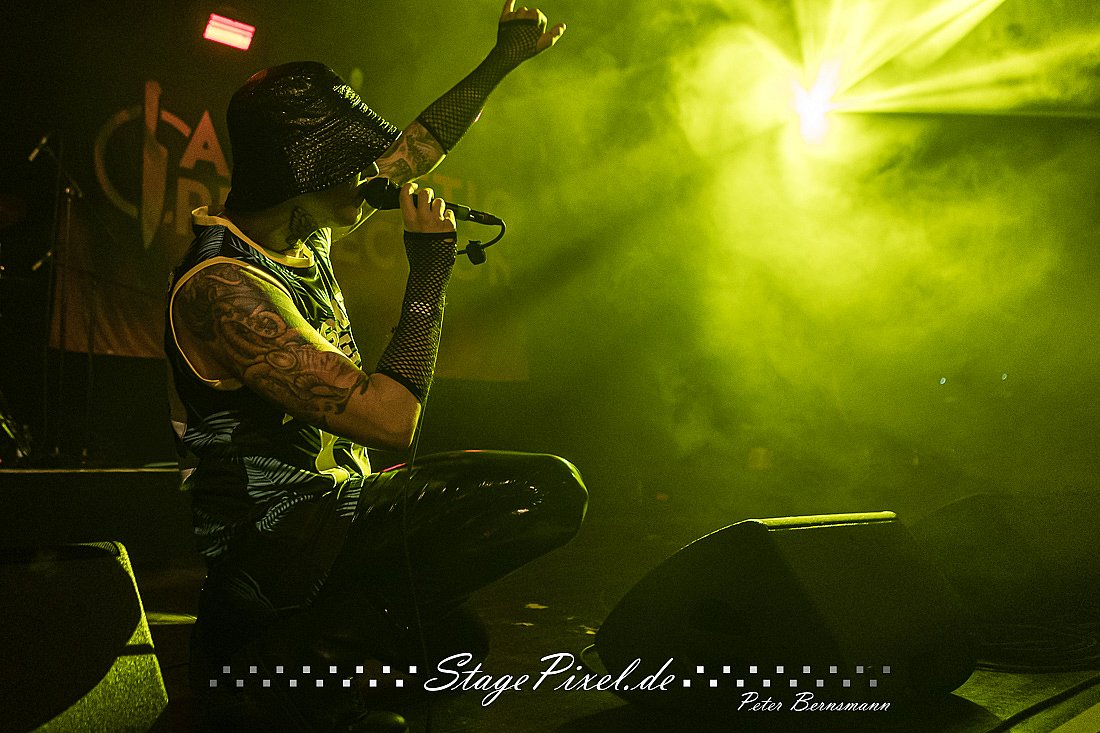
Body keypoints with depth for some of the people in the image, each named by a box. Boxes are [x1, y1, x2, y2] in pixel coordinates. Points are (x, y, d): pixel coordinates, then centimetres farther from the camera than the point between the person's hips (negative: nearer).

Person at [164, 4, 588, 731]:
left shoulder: (302, 228, 3)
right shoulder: (222, 285, -24)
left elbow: (414, 150, 22)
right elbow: (391, 419, -29)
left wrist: (503, 61, 25)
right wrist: (430, 273, -18)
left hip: (330, 506, 10)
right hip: (277, 546, -10)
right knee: (550, 489, -18)